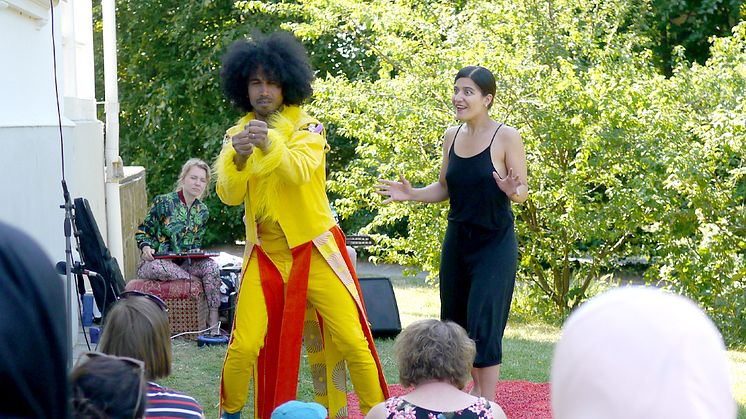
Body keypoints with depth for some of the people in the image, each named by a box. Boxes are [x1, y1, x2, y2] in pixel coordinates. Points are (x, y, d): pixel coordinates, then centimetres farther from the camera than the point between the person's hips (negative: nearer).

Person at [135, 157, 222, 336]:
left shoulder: (202, 211, 10)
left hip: (183, 262, 4)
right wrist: (146, 247, -20)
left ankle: (214, 325, -29)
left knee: (211, 266, -26)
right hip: (155, 261, -4)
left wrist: (196, 252, -5)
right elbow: (142, 231, 1)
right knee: (160, 267, -42)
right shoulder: (163, 202, -4)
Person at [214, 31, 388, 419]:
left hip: (314, 249, -2)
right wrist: (238, 157, -27)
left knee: (351, 340, -4)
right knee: (244, 347, -4)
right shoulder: (236, 135, 5)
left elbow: (300, 171, -23)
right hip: (264, 254, 2)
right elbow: (229, 195, -8)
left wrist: (271, 144, -41)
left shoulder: (307, 129, -3)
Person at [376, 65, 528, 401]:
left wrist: (512, 191, -31)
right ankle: (476, 391, 28)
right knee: (455, 321, 11)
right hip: (457, 241, 6)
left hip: (494, 244, -6)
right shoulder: (451, 135, 5)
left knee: (483, 323, -8)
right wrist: (411, 194, -2)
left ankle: (488, 402, 2)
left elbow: (523, 192, -8)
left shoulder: (506, 137, -11)